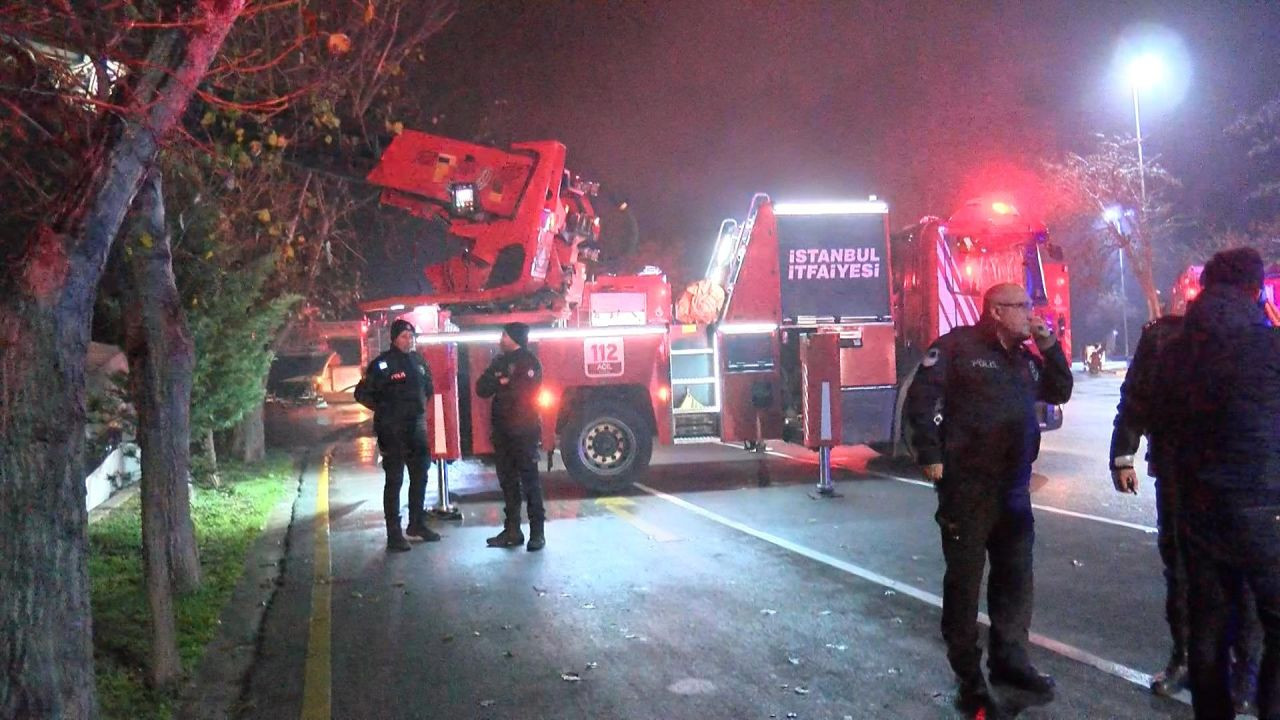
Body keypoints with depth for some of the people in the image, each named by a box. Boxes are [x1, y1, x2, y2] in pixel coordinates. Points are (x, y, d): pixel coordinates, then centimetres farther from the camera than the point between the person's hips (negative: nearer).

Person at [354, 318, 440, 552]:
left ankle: (417, 523, 31)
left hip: (417, 427, 7)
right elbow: (361, 393, -9)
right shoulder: (382, 364, -11)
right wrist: (383, 409, -5)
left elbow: (428, 385, 24)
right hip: (392, 430, -7)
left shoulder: (418, 361, 8)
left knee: (420, 477, 16)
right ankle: (394, 534, -2)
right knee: (394, 481, -5)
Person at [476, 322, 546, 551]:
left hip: (524, 431, -7)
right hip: (502, 432, 7)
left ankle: (537, 532, 0)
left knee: (530, 481, -4)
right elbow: (481, 388, 6)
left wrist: (500, 387, -6)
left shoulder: (529, 361, -4)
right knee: (507, 481, 9)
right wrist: (501, 382, -12)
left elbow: (526, 391, -18)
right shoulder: (499, 361, 15)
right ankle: (512, 530, 16)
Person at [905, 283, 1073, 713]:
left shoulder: (1025, 358, 16)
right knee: (965, 580, 1)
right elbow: (920, 398, -13)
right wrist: (930, 455, -18)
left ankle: (1010, 660, 29)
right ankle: (968, 675, 12)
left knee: (1015, 576, 14)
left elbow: (1060, 391, 18)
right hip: (966, 486, -8)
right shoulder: (959, 345, -8)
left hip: (1014, 488, 8)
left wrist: (1048, 345, 7)